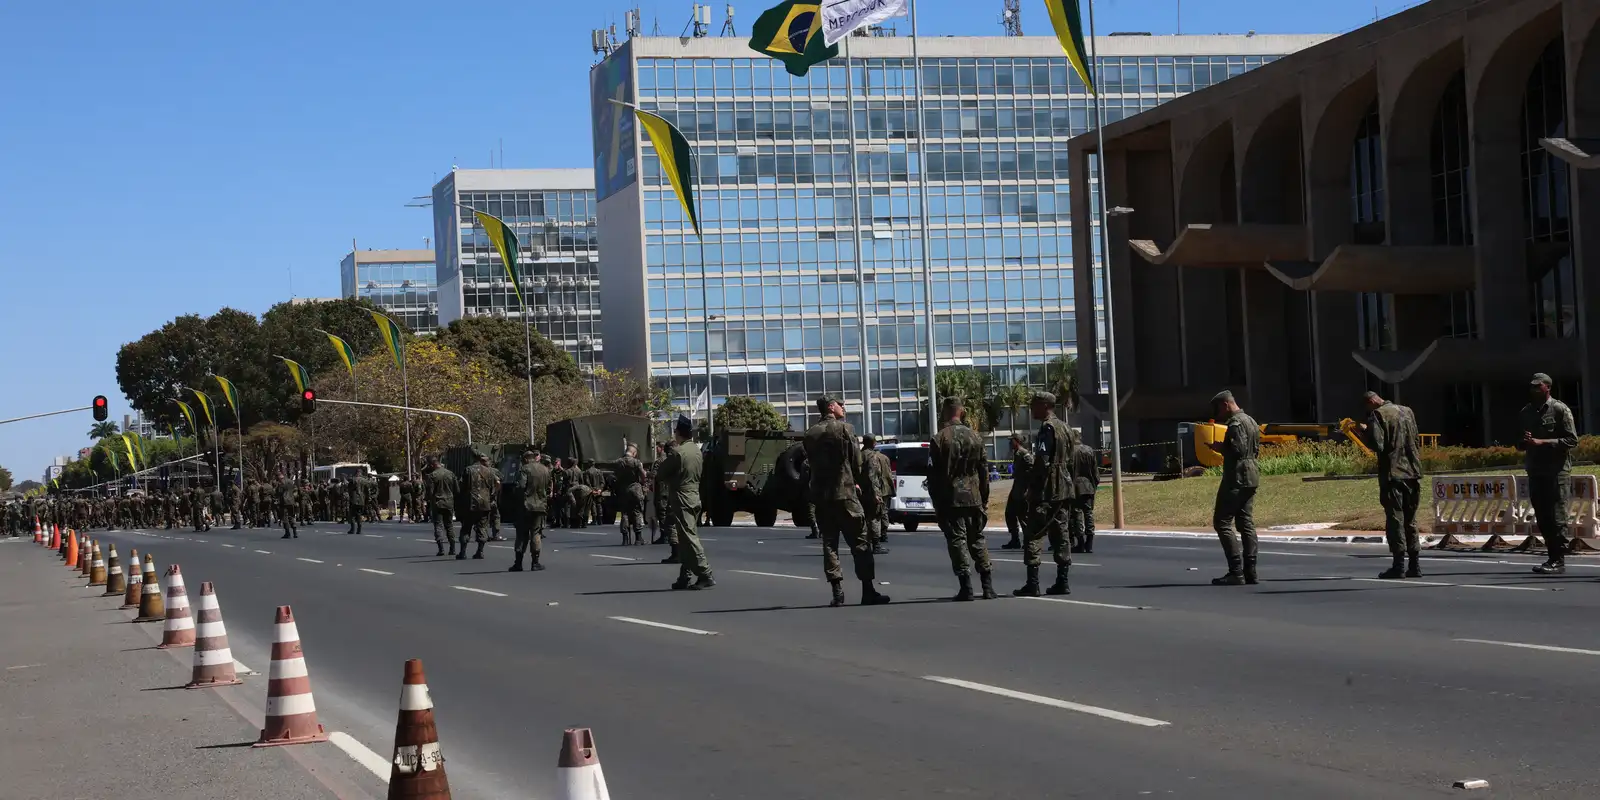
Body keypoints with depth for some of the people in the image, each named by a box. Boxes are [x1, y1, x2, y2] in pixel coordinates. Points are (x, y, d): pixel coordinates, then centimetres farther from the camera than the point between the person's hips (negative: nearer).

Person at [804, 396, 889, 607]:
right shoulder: (844, 428, -6)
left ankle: (837, 592, 1)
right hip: (844, 493, -5)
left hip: (820, 494, 5)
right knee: (860, 542, 1)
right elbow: (857, 460, -5)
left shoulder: (810, 434, 7)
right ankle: (868, 591, -2)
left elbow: (811, 462, 9)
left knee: (829, 542, 7)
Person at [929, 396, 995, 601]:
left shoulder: (939, 439, -8)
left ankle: (966, 588, -7)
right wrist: (984, 499, 15)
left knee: (957, 540, -2)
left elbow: (934, 474, -8)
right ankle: (988, 586, 9)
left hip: (950, 499, -4)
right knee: (978, 539, 12)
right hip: (974, 497, 4)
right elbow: (984, 471, 8)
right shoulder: (975, 437, 5)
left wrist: (936, 501, -1)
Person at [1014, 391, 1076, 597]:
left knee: (1034, 534, -6)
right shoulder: (1066, 428, 16)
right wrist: (1069, 487, 20)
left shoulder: (1047, 428, -12)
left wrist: (1032, 483, -16)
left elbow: (1042, 461, -21)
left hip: (1046, 490, -9)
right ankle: (1062, 581, 11)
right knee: (1060, 534, 11)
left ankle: (1033, 582, -10)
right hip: (1063, 490, 9)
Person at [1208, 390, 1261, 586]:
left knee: (1222, 522, -7)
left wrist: (1220, 447, -7)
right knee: (1246, 523, 9)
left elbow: (1239, 449, -22)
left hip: (1236, 478, -10)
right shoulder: (1251, 421, 17)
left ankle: (1236, 572, -13)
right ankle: (1250, 572, 6)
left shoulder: (1235, 423, -13)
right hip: (1251, 476, 10)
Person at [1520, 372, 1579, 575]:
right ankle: (1552, 557, 15)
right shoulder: (1527, 412, 14)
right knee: (1542, 518, 8)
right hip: (1535, 472, 6)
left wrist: (1541, 442, -17)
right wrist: (1524, 443, -3)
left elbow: (1571, 440, -9)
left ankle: (1559, 561, -5)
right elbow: (1520, 442, 22)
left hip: (1557, 472, -6)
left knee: (1557, 518, -7)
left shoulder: (1560, 409, -4)